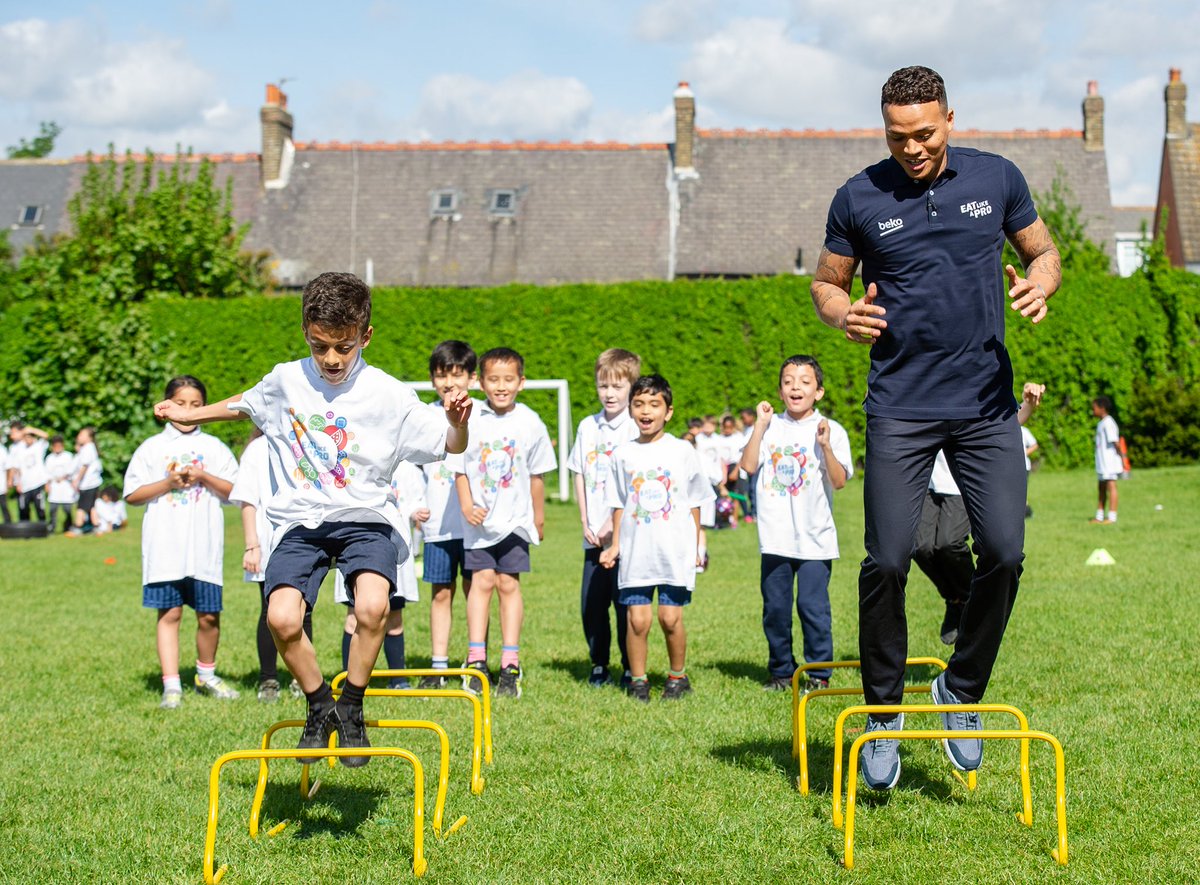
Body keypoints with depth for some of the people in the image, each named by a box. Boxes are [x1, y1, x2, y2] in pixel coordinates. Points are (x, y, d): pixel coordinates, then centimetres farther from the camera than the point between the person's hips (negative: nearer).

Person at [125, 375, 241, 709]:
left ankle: (206, 676, 25)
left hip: (205, 547, 1)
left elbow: (235, 491, 4)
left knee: (209, 615, 4)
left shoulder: (214, 447, 11)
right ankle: (171, 685, -1)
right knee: (170, 613, -4)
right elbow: (132, 494, 4)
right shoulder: (152, 448, 8)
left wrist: (203, 477, -10)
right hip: (165, 547, -1)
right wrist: (168, 483, -9)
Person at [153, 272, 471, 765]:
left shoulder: (389, 395, -5)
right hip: (300, 522, 2)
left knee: (372, 607, -30)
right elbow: (244, 405, 26)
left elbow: (451, 446, -5)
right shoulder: (285, 381, 4)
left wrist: (458, 424, -27)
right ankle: (318, 704, 6)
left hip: (365, 519, -2)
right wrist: (188, 415, 35)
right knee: (281, 618, -22)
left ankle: (351, 706, -3)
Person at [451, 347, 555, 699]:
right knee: (482, 580, -2)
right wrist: (467, 506, -11)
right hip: (479, 520, 0)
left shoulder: (530, 423, -2)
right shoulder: (470, 421, -4)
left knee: (508, 583, 2)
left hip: (515, 520, 0)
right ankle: (476, 661, 3)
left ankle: (510, 664, 5)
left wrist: (538, 516, 13)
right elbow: (459, 469, 1)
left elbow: (536, 474, 7)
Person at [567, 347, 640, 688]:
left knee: (625, 603, -2)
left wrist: (612, 525, -13)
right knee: (591, 602, 6)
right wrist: (586, 524, 3)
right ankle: (599, 665, 19)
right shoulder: (588, 426, 11)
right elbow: (579, 477, 13)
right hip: (594, 536, 5)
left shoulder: (637, 428, -5)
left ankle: (631, 669, 10)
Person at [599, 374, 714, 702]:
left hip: (676, 552, -1)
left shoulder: (682, 451, 2)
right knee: (637, 618, -2)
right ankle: (638, 679, 11)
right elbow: (619, 505, 12)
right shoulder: (623, 454, 5)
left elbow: (694, 503, 7)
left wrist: (696, 546, 7)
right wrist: (615, 544, 7)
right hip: (635, 552, 1)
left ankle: (678, 676, 17)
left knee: (670, 617, -1)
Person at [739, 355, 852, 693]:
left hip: (815, 538, -3)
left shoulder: (831, 430, -1)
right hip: (775, 538, 3)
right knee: (775, 608, 9)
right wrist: (760, 425, -8)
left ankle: (819, 674, 9)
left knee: (813, 607, -3)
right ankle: (781, 671, 22)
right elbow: (749, 465, -7)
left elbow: (840, 481, -9)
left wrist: (826, 446, -21)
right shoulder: (771, 426, 6)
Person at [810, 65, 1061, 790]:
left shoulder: (998, 178, 4)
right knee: (888, 561, -8)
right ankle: (884, 714, 11)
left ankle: (963, 690, 17)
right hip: (901, 409, -1)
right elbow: (827, 282, 11)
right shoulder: (859, 199, 0)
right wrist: (844, 314, -12)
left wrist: (1041, 283, -8)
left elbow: (1043, 250, 15)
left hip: (987, 404, 2)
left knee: (1005, 552, -7)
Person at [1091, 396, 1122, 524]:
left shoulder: (1108, 423, -15)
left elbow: (1115, 442, -20)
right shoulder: (1101, 423, 17)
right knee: (1101, 488, 13)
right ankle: (1099, 516, 20)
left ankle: (1112, 517, -7)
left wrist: (1121, 458, -15)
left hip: (1110, 462, -10)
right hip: (1102, 462, 10)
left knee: (1111, 486, -7)